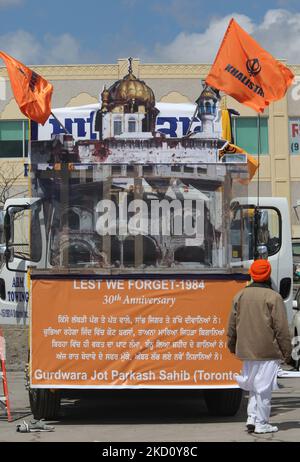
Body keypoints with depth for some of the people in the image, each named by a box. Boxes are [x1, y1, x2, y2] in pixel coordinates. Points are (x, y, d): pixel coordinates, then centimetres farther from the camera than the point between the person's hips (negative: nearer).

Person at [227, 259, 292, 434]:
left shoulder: (240, 296, 7)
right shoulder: (273, 297, -11)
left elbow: (232, 325, 15)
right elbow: (282, 328, -10)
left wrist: (232, 346, 28)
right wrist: (287, 352, -3)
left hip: (247, 351, 6)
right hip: (268, 352, -6)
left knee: (253, 385, 18)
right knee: (264, 387, 0)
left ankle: (252, 418, 10)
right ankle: (261, 423, 4)